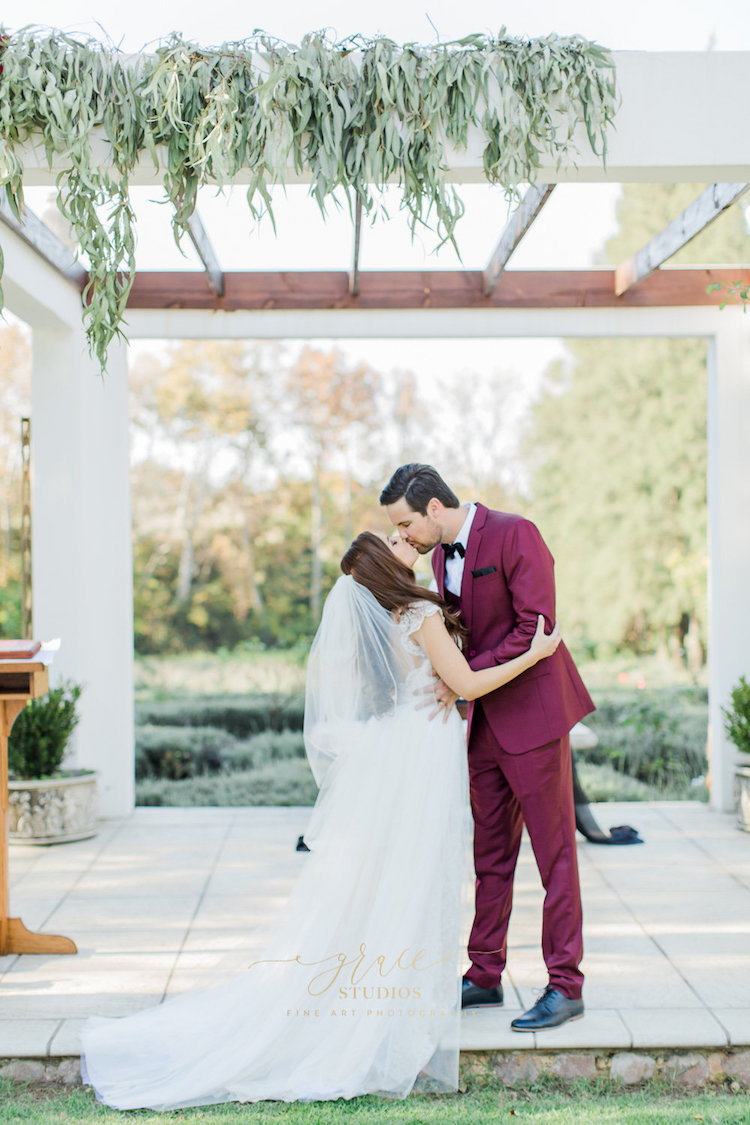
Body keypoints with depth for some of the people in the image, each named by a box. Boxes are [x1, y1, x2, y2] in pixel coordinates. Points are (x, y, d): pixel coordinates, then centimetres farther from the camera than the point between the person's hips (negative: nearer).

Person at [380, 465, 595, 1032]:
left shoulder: (515, 534, -15)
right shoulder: (441, 554, 10)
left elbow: (535, 627, -20)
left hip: (532, 712, -8)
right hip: (483, 723, 8)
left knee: (554, 852, -1)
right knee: (491, 853, 12)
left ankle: (565, 987, 5)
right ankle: (486, 975, 21)